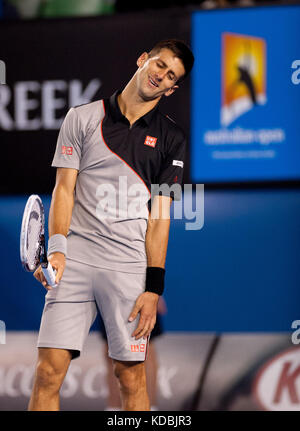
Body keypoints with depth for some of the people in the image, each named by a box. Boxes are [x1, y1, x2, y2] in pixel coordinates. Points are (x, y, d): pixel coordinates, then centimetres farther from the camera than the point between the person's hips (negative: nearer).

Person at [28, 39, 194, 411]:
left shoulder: (170, 139, 9)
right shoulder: (82, 118, 10)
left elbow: (159, 215, 4)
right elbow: (64, 188, 6)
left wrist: (153, 288, -4)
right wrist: (57, 247, -10)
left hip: (130, 267, 0)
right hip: (74, 260, 0)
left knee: (131, 376, 0)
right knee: (49, 371, -7)